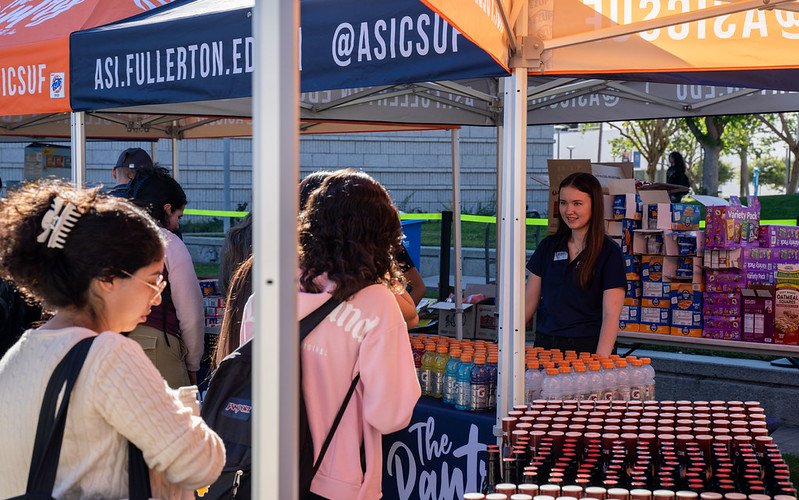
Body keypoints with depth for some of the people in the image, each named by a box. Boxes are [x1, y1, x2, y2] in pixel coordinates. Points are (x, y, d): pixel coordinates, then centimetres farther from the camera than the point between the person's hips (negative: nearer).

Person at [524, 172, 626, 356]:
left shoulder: (609, 253, -4)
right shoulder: (548, 246, 10)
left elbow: (611, 315, -12)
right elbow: (529, 302, 10)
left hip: (588, 348, -4)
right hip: (545, 346, 4)